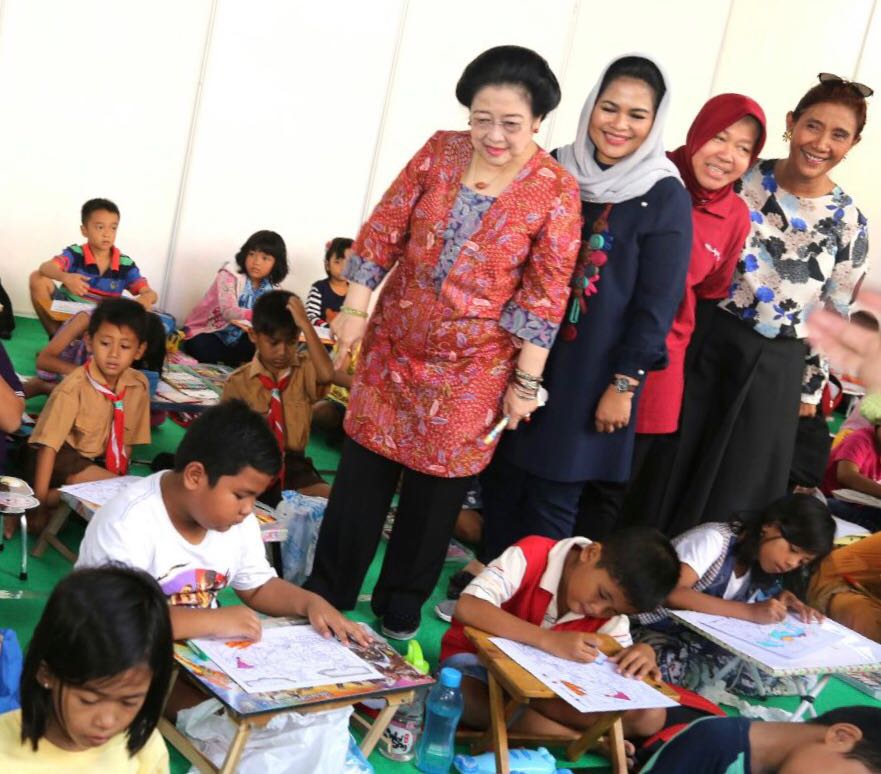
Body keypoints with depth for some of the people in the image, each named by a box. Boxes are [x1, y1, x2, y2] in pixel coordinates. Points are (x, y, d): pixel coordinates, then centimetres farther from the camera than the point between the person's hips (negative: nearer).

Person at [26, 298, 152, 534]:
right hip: (59, 457, -6)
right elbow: (49, 444, -23)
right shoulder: (74, 387, -21)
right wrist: (39, 499, -28)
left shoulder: (139, 385, -7)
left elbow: (127, 440, 5)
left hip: (96, 460, 6)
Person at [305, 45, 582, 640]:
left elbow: (546, 292, -9)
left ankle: (401, 610, 28)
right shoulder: (440, 152, -4)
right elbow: (384, 231, 1)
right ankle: (328, 592, 27)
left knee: (437, 486, 9)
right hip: (395, 344, 3)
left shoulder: (556, 190, -11)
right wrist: (355, 309, -2)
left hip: (473, 366, -2)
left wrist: (526, 379, -8)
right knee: (362, 470, 10)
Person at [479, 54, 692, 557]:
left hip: (591, 373, -4)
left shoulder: (665, 198, -10)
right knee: (500, 479, 12)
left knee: (552, 497, 5)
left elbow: (657, 303, -9)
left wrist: (625, 383, -11)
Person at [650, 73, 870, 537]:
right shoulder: (744, 178, -3)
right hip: (707, 342, 0)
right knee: (670, 472, 9)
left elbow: (835, 317, 5)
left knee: (738, 491, 10)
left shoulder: (848, 222, -2)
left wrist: (811, 388, 7)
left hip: (774, 368, 0)